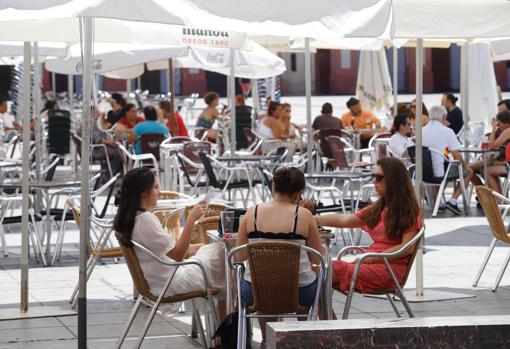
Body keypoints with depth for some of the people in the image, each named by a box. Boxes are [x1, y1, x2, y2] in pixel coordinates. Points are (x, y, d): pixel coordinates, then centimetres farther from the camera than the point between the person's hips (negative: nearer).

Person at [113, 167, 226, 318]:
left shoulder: (127, 217, 6)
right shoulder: (145, 219, -24)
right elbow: (177, 255, -23)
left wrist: (187, 249, 11)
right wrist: (191, 219, -23)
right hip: (170, 283, -10)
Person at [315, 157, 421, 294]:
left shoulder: (409, 210, 2)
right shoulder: (377, 209, 24)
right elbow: (343, 220, 16)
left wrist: (372, 258, -13)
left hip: (390, 267, -7)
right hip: (371, 263, 7)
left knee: (335, 270, -28)